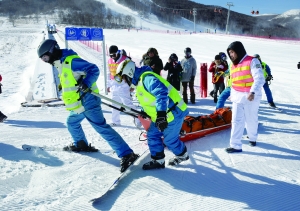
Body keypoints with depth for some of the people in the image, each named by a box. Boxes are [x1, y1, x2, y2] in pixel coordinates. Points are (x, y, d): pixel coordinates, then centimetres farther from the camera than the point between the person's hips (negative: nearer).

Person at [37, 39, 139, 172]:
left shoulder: (70, 61, -16)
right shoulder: (61, 63, 15)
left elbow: (94, 70, -18)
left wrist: (86, 84, -28)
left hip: (87, 101, -11)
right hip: (79, 104, 11)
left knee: (101, 127, -16)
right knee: (72, 123, 28)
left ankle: (126, 154, -19)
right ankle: (81, 145, 49)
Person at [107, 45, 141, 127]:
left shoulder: (125, 60, -11)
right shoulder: (110, 61, 10)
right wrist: (108, 85, 22)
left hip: (123, 86, -7)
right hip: (114, 86, 7)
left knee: (127, 103, -13)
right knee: (115, 105, 13)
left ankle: (137, 119, -4)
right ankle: (115, 121, 25)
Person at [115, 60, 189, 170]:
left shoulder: (146, 78, -23)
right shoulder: (139, 81, 12)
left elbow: (161, 92, -37)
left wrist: (161, 114, -41)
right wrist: (144, 112, 16)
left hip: (173, 112, -10)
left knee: (169, 140, 3)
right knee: (152, 135, 10)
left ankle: (182, 155, 30)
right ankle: (158, 160, 21)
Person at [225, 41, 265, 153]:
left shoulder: (252, 61, -12)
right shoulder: (232, 65, 10)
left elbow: (259, 79, -21)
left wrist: (253, 92, -34)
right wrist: (232, 94, 18)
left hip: (251, 96, -5)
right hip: (237, 97, 5)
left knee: (251, 119, 11)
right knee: (236, 120, -2)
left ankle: (252, 138, 35)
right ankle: (236, 145, 3)